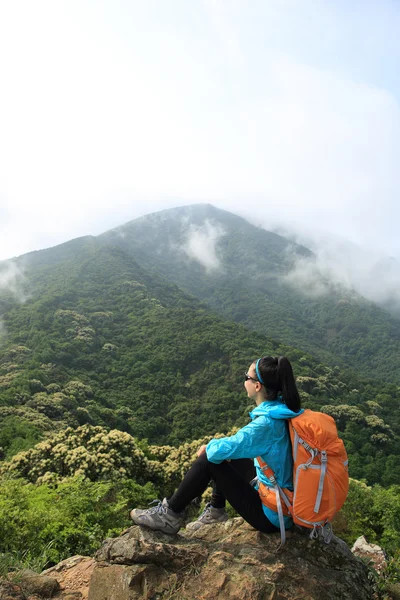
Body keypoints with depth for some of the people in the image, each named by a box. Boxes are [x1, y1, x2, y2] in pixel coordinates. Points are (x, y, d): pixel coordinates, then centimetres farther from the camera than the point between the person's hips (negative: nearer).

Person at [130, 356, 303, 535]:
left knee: (208, 460, -10)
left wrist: (209, 447, -7)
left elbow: (225, 448, -30)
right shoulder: (282, 409, -1)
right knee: (227, 457, 15)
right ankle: (216, 510, 27)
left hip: (272, 515, -8)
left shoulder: (267, 422, -28)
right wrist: (217, 447, 5)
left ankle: (170, 514, 6)